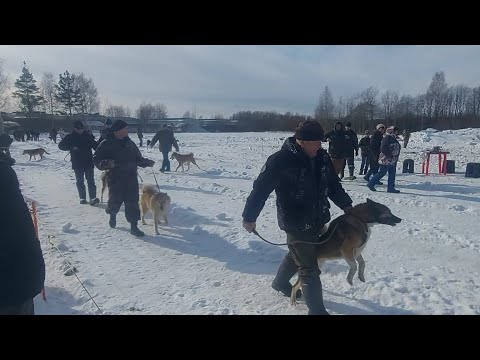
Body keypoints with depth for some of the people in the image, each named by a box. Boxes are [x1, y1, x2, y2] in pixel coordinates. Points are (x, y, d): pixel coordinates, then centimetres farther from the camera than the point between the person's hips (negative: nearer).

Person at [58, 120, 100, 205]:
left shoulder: (88, 136, 4)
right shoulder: (70, 137, 1)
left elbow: (95, 146, 7)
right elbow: (61, 145, -2)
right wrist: (72, 147, -18)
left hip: (88, 162, 0)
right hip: (77, 164, 0)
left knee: (90, 181, -4)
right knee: (80, 181, 8)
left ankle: (93, 198, -6)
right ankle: (82, 198, 16)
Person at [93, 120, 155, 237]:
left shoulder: (129, 143, 11)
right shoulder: (107, 144, -5)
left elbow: (138, 158, 20)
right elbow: (97, 160, -8)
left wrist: (147, 162, 4)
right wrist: (107, 164, -26)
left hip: (131, 178, 4)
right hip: (115, 179, -3)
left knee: (133, 202, -1)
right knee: (115, 200, 5)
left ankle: (134, 226, 6)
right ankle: (112, 214, 41)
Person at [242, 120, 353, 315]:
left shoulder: (322, 157, 0)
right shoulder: (281, 160, -21)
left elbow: (333, 185, 13)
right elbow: (260, 189, -15)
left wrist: (346, 205, 7)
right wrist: (249, 217, -10)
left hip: (318, 220, 8)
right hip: (296, 224, -8)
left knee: (298, 254, 27)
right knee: (309, 270, 1)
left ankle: (280, 282, 53)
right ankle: (317, 310, 20)